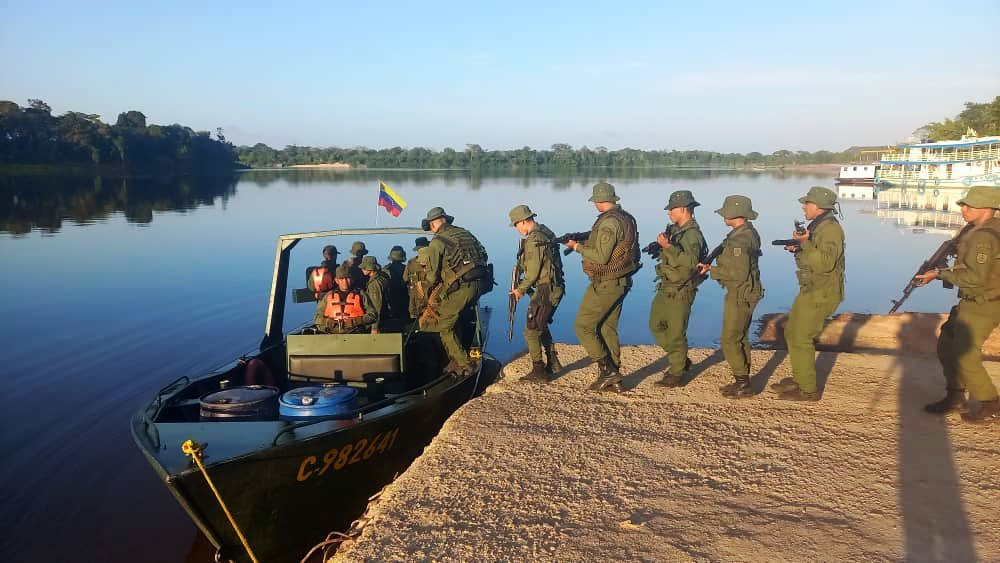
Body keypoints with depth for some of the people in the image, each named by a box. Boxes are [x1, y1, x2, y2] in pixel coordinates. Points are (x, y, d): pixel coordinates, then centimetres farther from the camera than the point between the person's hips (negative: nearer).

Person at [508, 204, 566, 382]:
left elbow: (533, 272, -19)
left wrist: (521, 289, -4)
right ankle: (553, 363, 28)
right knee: (542, 326, 23)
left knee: (531, 330, -2)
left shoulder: (534, 240, -18)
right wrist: (524, 285, 17)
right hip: (555, 288, 10)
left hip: (545, 290, -10)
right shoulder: (546, 232, 12)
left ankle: (538, 371, 0)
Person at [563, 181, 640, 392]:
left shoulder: (608, 222, -20)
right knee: (608, 329, 15)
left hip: (605, 285, -9)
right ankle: (614, 379, 18)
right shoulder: (627, 219, 10)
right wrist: (584, 242, 19)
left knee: (583, 326, 0)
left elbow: (601, 257, -24)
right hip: (622, 282, 9)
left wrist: (578, 247, -11)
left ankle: (607, 370, -2)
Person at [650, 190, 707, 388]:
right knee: (656, 325, 16)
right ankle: (680, 360, 29)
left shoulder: (692, 234, -18)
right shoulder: (674, 229, 11)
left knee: (675, 333, -2)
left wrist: (668, 247, -41)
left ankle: (677, 373, 10)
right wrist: (661, 248, 7)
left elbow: (691, 261, -35)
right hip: (666, 288, 10)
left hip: (680, 292, -10)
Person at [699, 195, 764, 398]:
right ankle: (743, 381, 26)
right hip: (744, 294, 10)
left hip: (740, 295, -10)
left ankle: (743, 384, 2)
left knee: (730, 339, -3)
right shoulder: (750, 233, 10)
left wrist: (712, 270, -18)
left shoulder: (739, 239, -22)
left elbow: (739, 273, -26)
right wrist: (713, 267, 11)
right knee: (740, 338, 17)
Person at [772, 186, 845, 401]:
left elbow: (825, 263, -28)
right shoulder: (817, 226, 14)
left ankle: (808, 390, 3)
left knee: (800, 339, -7)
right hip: (811, 291, 10)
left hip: (821, 294, -10)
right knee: (792, 333, 17)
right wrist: (797, 249, 3)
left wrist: (805, 243, -28)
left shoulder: (830, 229, -18)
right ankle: (799, 379, 29)